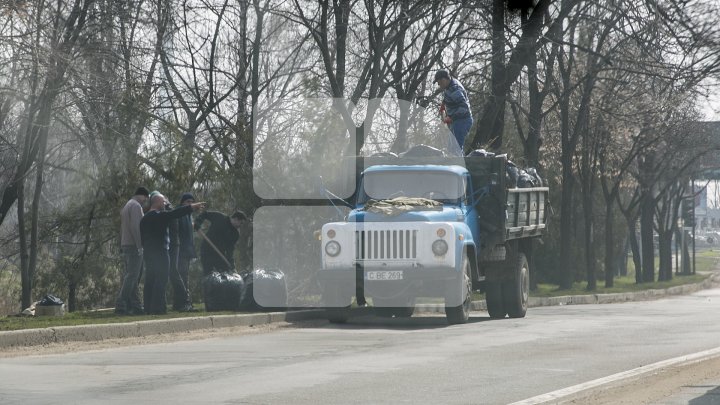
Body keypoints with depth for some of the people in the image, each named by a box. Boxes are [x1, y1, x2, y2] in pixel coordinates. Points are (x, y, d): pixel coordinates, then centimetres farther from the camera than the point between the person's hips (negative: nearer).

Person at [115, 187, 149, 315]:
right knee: (132, 277, -13)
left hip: (126, 246, 10)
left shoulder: (127, 206, 22)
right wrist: (139, 245, -21)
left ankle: (135, 305, 10)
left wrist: (121, 247, 20)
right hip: (134, 246, -10)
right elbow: (135, 227, -20)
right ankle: (120, 305, -18)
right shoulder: (136, 206, -9)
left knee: (131, 276, 10)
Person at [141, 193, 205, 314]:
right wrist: (192, 207, -9)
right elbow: (175, 213, -14)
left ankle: (148, 308, 8)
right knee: (161, 280, -8)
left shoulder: (145, 218, 16)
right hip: (160, 252, -8)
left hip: (148, 253, 8)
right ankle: (157, 308, -13)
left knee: (150, 281, 8)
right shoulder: (159, 215, -10)